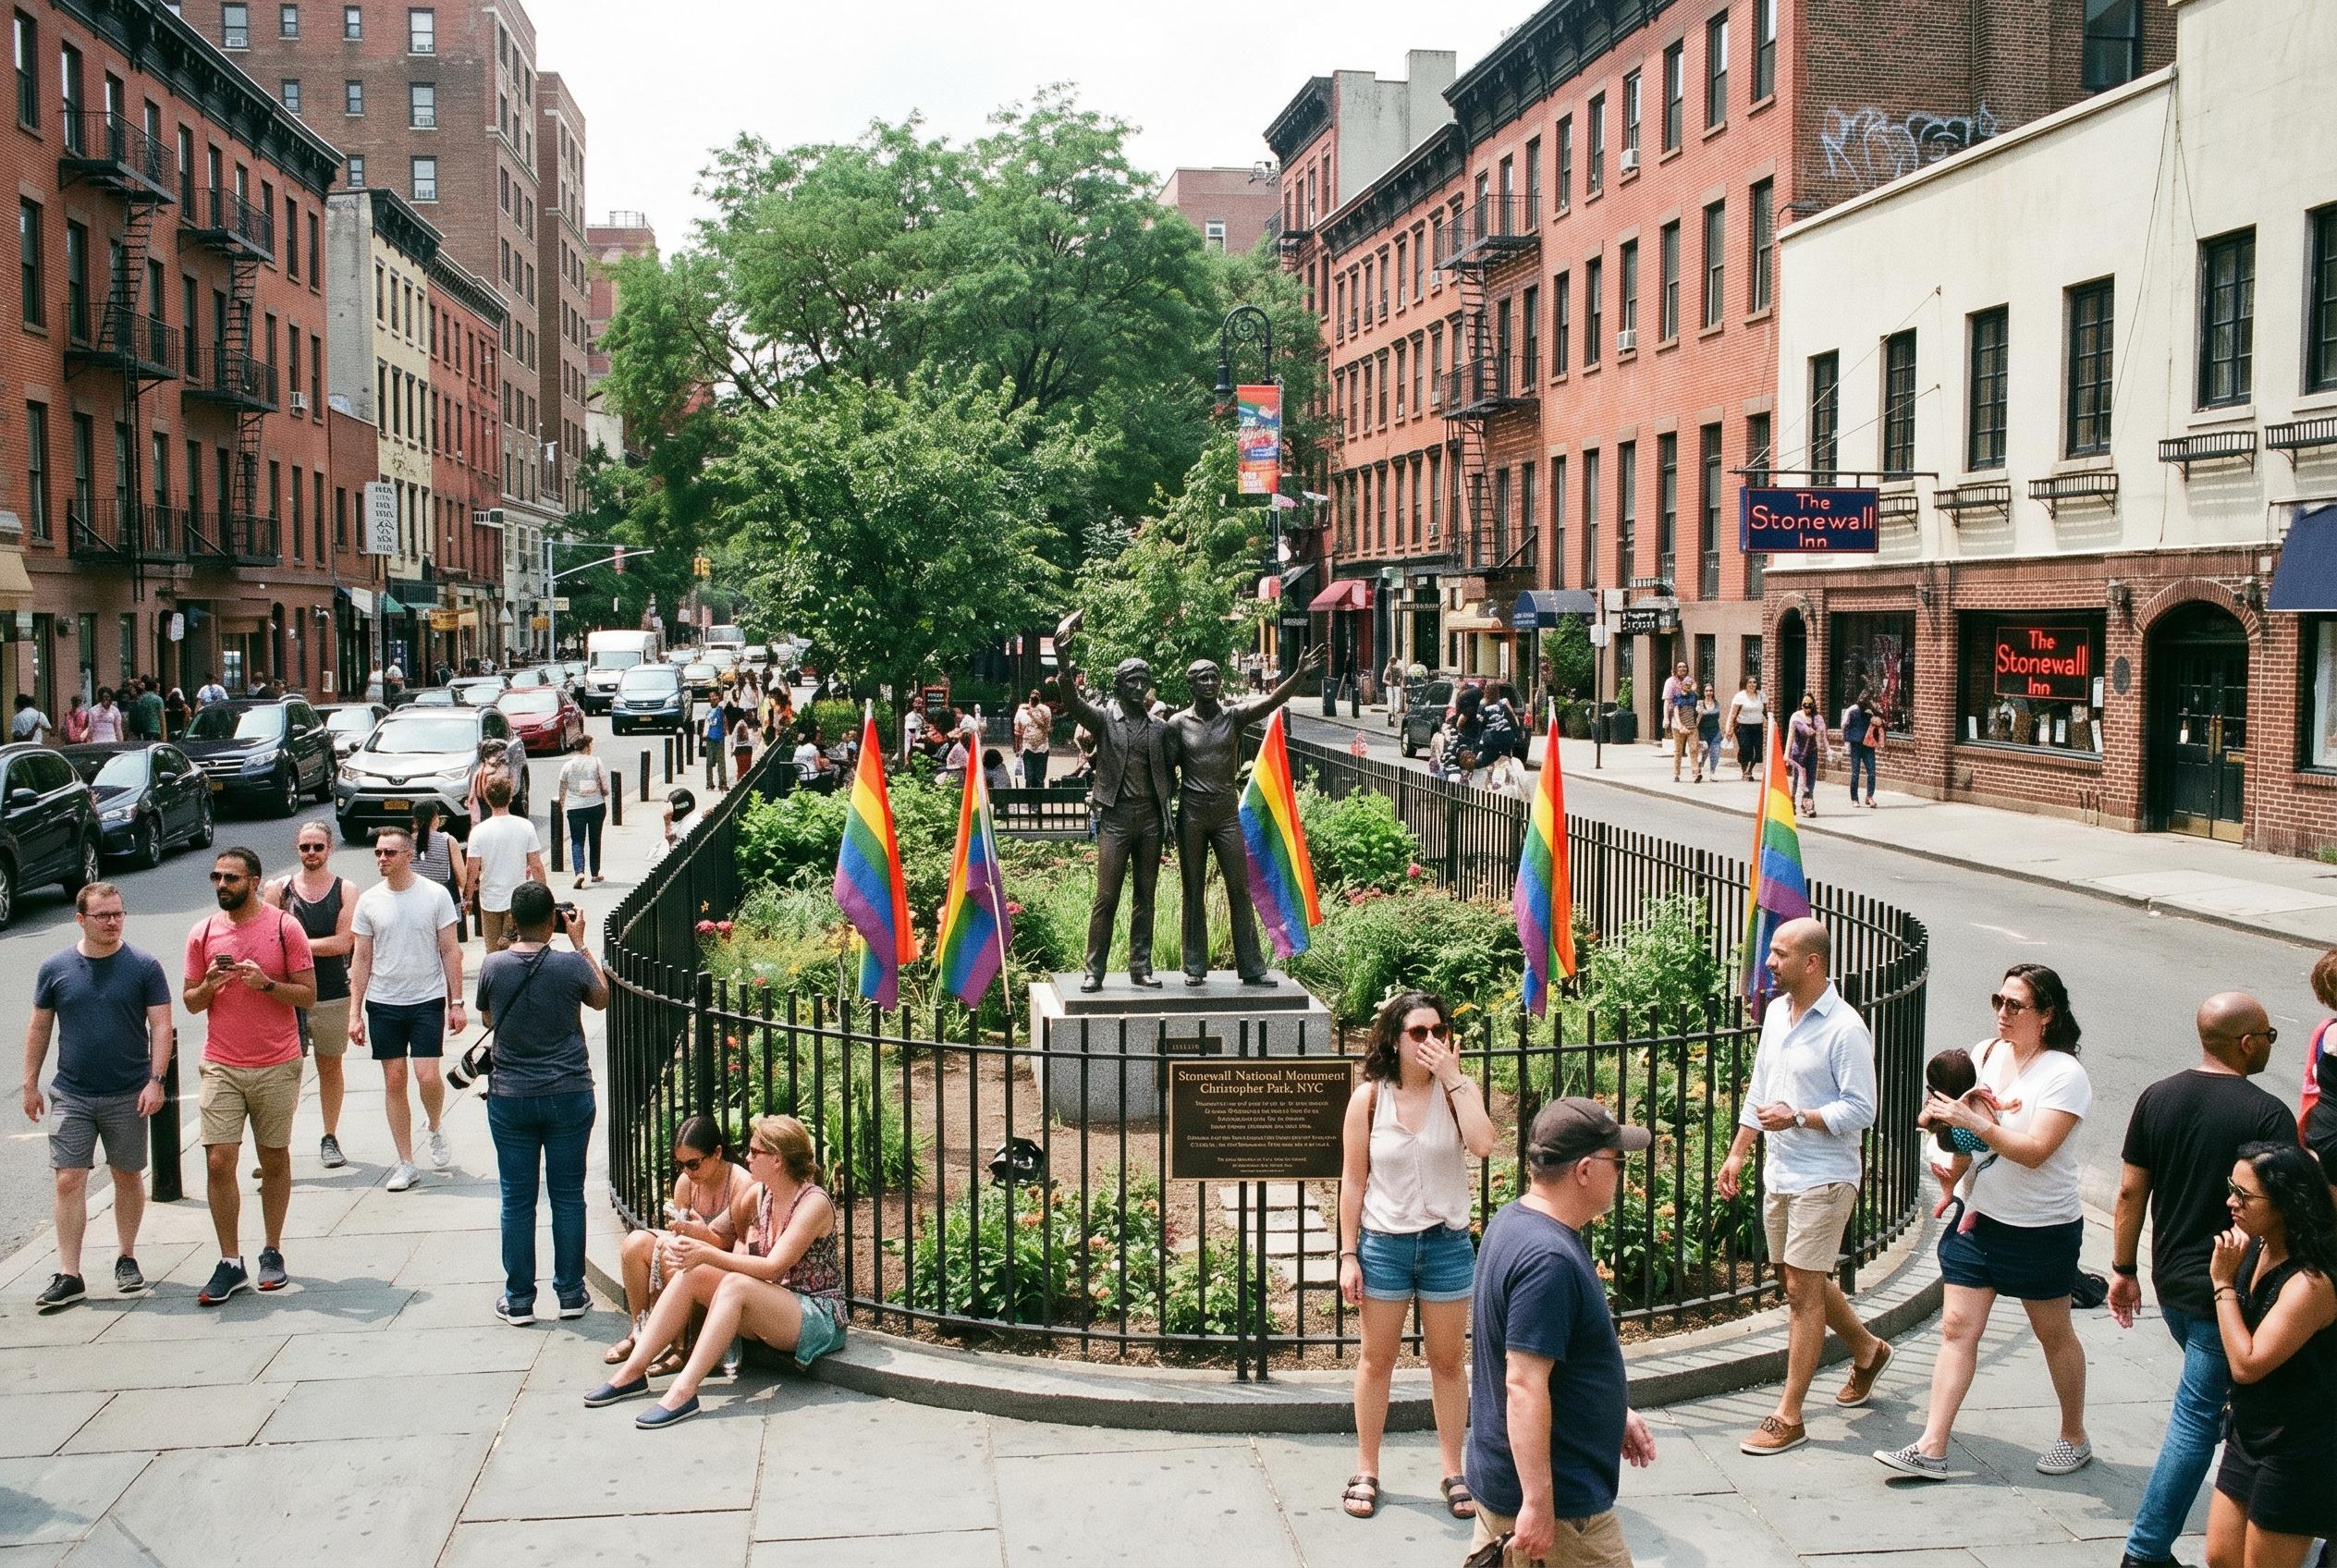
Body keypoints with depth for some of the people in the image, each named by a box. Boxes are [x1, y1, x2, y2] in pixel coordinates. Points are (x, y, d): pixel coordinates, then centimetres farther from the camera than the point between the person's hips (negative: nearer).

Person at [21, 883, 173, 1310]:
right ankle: (68, 1276, 1)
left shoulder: (144, 966, -4)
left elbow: (161, 1025, -4)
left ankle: (126, 1258, 26)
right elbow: (39, 1028, 10)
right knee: (69, 1180, -4)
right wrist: (30, 1084, 9)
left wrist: (155, 1080, -12)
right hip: (70, 1096, 1)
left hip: (128, 1096, -1)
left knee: (127, 1176, 10)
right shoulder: (55, 968, 2)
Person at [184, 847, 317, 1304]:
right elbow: (190, 1002, 10)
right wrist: (210, 984, -11)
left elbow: (309, 995, -3)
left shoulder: (285, 927, -3)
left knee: (274, 1160, 8)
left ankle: (273, 1253, 20)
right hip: (221, 1068, 2)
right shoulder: (203, 933, 5)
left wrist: (266, 983, -19)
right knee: (218, 1162, -5)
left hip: (277, 1066, -2)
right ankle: (230, 1264, 2)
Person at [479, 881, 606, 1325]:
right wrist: (579, 942, 14)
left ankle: (518, 1299, 16)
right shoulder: (571, 964, -11)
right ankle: (571, 1293, 17)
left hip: (510, 1098, 1)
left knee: (516, 1200, 9)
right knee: (568, 1196, 10)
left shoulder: (493, 965, -8)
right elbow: (601, 998, 10)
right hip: (568, 1094, -1)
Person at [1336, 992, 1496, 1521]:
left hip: (1447, 1243, 1)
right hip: (1384, 1243, 0)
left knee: (1447, 1362, 11)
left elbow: (1482, 1144, -25)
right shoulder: (1369, 1098, -6)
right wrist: (1348, 1255, -4)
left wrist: (1451, 1077, -22)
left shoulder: (1459, 1090, -5)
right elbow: (1354, 1182, -2)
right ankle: (1366, 1471, 23)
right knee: (1377, 1359, 10)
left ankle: (1452, 1471, 24)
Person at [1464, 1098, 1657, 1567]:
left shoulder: (1512, 1221, 7)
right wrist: (1538, 1505, -26)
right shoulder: (1549, 1260, -25)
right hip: (1561, 1501, -10)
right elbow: (1524, 1384, -28)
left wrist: (1617, 1412, 23)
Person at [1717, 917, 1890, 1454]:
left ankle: (1788, 1417, 3)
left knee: (1803, 1288, -4)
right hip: (1778, 1173, 8)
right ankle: (1866, 1350, 44)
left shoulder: (1845, 1028, -17)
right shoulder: (1776, 1013, 8)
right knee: (1799, 1280, 19)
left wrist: (1797, 1117, -26)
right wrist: (1737, 1152, 16)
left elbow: (1861, 1110, -16)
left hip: (1823, 1178, -8)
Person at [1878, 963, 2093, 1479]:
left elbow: (2035, 1150, -24)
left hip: (2042, 1230, -5)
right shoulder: (1985, 1055, 4)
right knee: (1957, 1328, 1)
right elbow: (1931, 1115, 8)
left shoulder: (2064, 1074, -15)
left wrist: (1975, 1122, -27)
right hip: (1978, 1219, 5)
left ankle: (2074, 1437, 34)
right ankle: (1931, 1449, 1)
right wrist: (1954, 1105, -13)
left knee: (2054, 1335, 13)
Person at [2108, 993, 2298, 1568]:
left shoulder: (2157, 1098, 1)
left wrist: (2124, 1270, 13)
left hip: (2171, 1284, 6)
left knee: (2212, 1401, 24)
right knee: (2198, 1417, 1)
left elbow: (2131, 1191, 5)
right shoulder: (2267, 1115, -16)